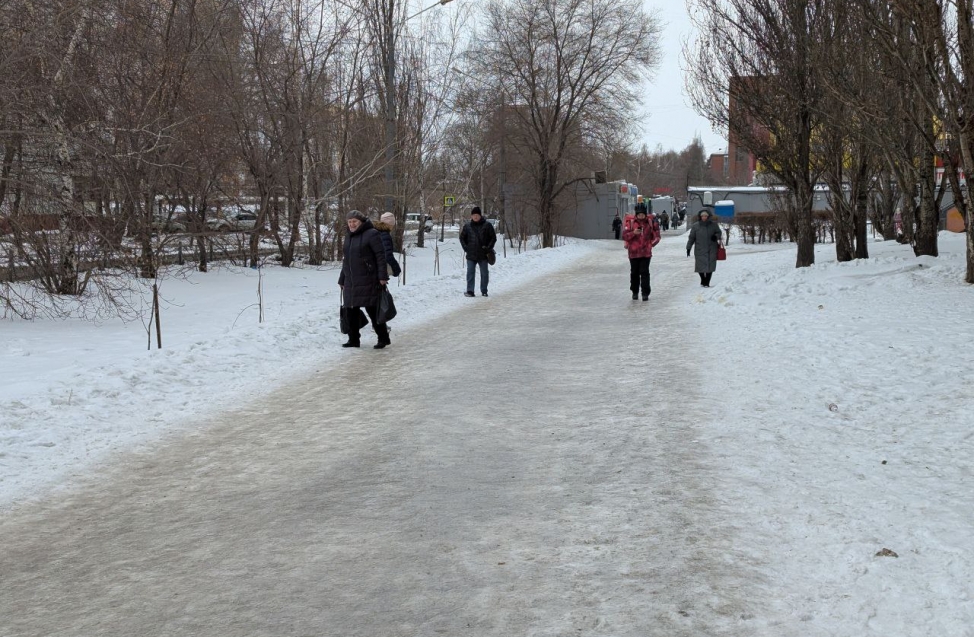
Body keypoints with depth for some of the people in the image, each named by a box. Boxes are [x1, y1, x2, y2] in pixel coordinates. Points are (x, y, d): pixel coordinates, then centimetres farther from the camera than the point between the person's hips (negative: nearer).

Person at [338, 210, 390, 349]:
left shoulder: (371, 234, -7)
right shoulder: (348, 237, 17)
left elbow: (380, 255, -12)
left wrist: (382, 276, -18)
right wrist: (342, 279, 23)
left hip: (367, 281, -7)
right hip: (350, 282, 7)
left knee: (372, 309, -5)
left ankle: (383, 338, 5)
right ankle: (353, 339, 16)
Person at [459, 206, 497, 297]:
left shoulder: (487, 225, -1)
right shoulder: (467, 226, 4)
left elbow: (493, 238, 4)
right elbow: (462, 237, 14)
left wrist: (488, 248, -6)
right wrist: (465, 247, 1)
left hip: (483, 255, -1)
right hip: (471, 255, 1)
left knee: (484, 273, 7)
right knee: (470, 273, -3)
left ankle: (484, 291, 17)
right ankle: (470, 291, -2)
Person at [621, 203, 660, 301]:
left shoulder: (650, 223, 1)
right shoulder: (632, 223, 0)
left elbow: (656, 236, 10)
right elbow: (624, 236, -3)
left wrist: (651, 243, -1)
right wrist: (633, 233, -18)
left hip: (646, 252, -1)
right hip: (634, 252, 1)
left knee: (644, 272, -7)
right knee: (634, 273, 10)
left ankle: (645, 293, -3)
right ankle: (635, 292, 24)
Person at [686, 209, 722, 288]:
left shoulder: (714, 224, 0)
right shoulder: (695, 226, -2)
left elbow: (718, 232, 12)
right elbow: (691, 237, 2)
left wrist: (716, 236, -11)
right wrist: (688, 248, 1)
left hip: (711, 250, 1)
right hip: (700, 250, -1)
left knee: (710, 266, 0)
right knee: (700, 266, 0)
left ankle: (707, 282, 11)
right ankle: (703, 280, 25)